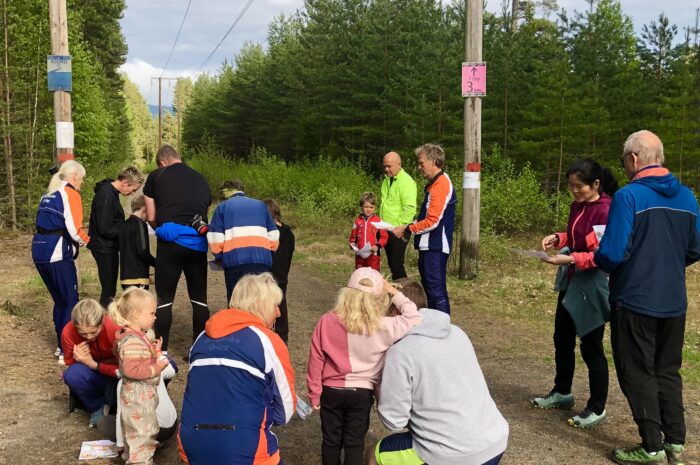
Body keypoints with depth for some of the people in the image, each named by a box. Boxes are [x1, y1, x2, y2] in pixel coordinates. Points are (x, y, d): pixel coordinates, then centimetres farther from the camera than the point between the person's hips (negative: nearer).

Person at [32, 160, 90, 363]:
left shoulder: (48, 195, 19)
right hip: (58, 254, -8)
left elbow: (48, 223, 14)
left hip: (39, 251, 8)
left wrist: (79, 239, 10)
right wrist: (87, 240, 5)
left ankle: (61, 346, 26)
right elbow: (75, 229, -15)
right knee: (71, 302, -1)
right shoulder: (70, 194, -6)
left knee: (59, 301, 18)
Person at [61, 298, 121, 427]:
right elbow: (70, 364, -7)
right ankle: (97, 407, -3)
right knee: (72, 374, -30)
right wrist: (78, 358, -30)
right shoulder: (68, 332, -23)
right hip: (93, 376, 3)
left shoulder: (115, 329, -31)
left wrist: (94, 365, -33)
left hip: (116, 374, -2)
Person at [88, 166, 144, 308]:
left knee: (109, 289, 16)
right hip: (104, 248, -10)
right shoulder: (106, 196, -22)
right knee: (108, 291, -5)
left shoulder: (110, 192, 9)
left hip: (109, 248, 10)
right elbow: (105, 229, -24)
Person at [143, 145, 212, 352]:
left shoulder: (156, 176, 9)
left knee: (165, 297, 7)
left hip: (171, 240, -3)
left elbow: (151, 217, 9)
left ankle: (161, 350, 8)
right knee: (199, 297, 13)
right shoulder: (200, 179, 18)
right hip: (198, 241, 3)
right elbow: (205, 209, 16)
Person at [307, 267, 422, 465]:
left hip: (331, 392, 1)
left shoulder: (327, 321, -12)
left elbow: (316, 360, -7)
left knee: (331, 440, 18)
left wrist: (315, 393, 4)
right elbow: (413, 318, -12)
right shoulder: (382, 327, -19)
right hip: (362, 394, -1)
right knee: (354, 443, 14)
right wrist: (394, 293, -4)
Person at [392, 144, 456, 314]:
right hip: (429, 246, 10)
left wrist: (406, 229, -11)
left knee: (436, 291, -7)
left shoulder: (441, 185, -17)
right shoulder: (434, 183, 15)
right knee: (430, 287, 16)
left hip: (435, 247, -10)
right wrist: (408, 228, 9)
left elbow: (432, 222, -21)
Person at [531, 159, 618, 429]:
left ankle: (597, 409, 16)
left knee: (591, 346, 1)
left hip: (592, 285, -9)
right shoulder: (577, 206, 7)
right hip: (571, 281, 9)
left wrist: (570, 260, -30)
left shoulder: (606, 211, -19)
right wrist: (557, 238, 1)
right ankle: (562, 392, 35)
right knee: (562, 339, 18)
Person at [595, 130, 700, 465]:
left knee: (638, 374, 6)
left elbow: (612, 254, -21)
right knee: (668, 371, 18)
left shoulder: (628, 196, -17)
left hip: (635, 301, -6)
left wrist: (597, 258, 0)